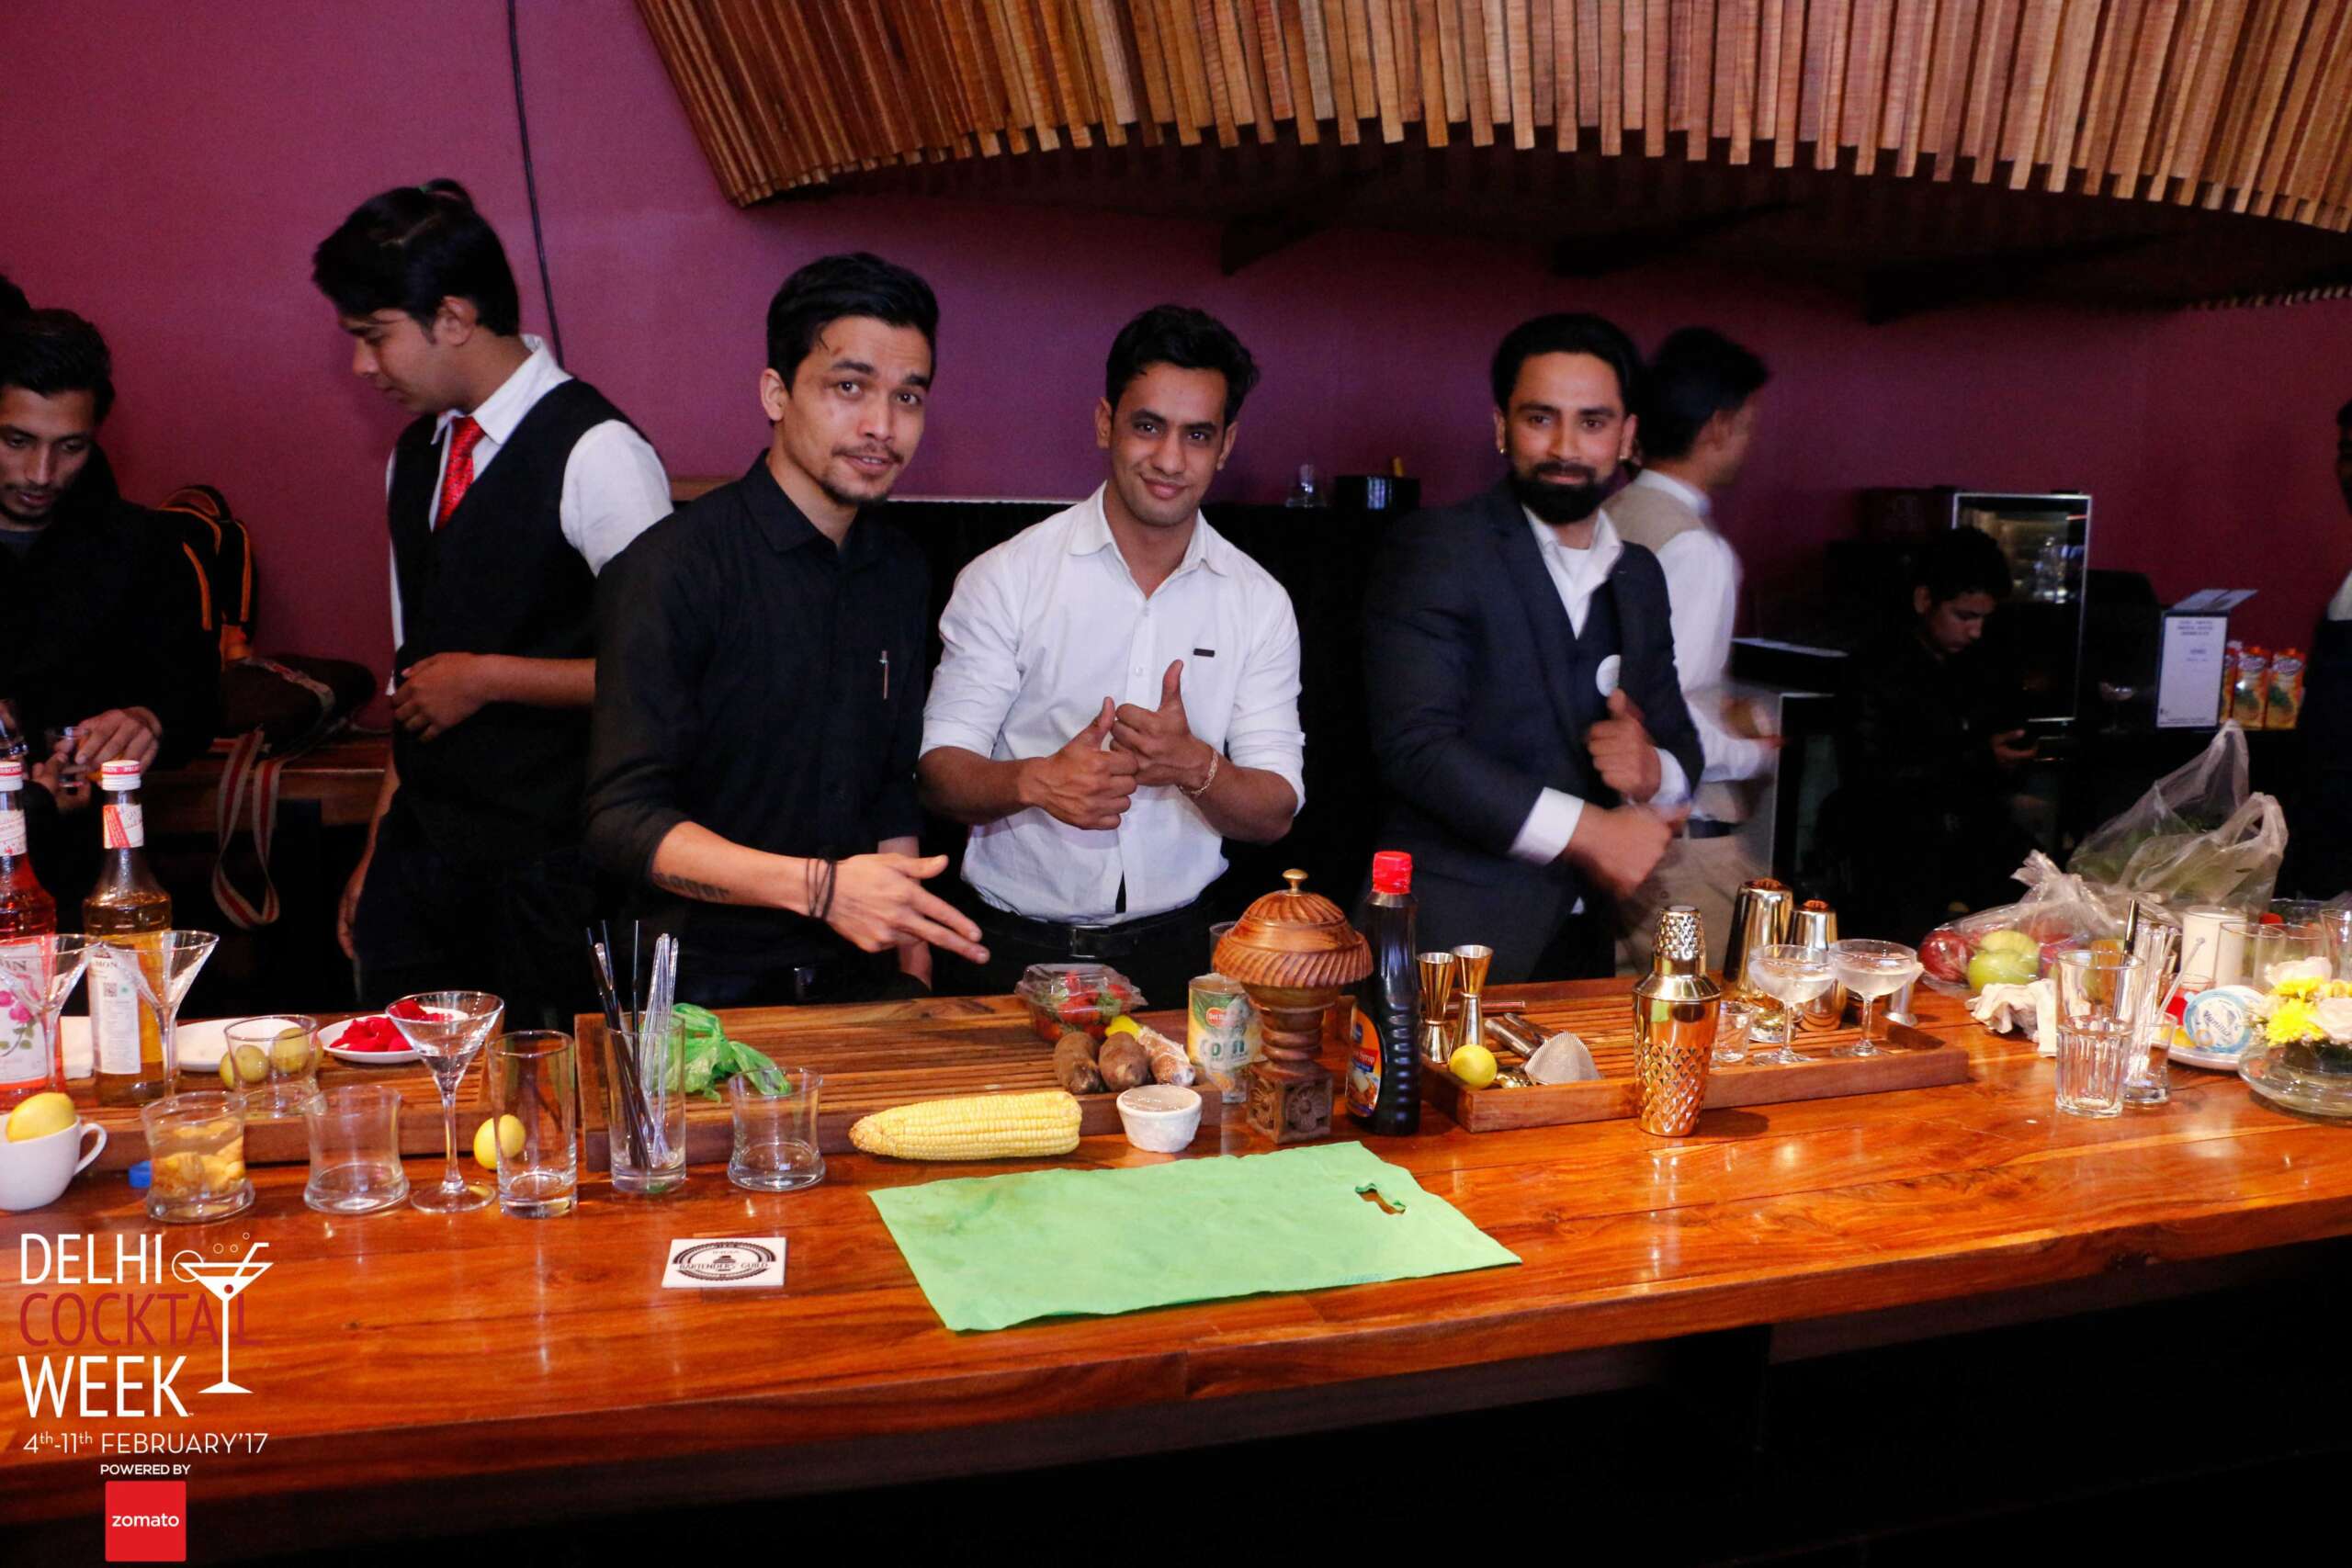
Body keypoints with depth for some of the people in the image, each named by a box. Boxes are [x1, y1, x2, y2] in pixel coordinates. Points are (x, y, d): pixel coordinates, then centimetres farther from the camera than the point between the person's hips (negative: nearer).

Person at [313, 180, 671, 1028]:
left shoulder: (596, 454, -13)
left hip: (547, 870, -7)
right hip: (420, 852, 7)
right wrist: (377, 847, 16)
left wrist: (486, 678, -11)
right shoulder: (414, 456, 12)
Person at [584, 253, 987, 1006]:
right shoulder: (671, 568, -10)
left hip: (858, 977, 5)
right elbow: (623, 819, -14)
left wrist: (913, 974, 10)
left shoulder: (900, 570, 11)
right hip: (710, 986, -4)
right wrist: (819, 886, -25)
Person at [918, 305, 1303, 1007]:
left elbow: (1275, 813, 1)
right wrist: (1036, 780, -26)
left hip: (1169, 950, 2)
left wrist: (1194, 766, -20)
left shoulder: (1258, 602, 3)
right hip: (1015, 949, -2)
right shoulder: (1005, 578, -3)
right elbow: (941, 770, -5)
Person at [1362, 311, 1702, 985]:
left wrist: (1654, 772, -7)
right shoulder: (1436, 548, -8)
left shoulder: (1639, 576, 13)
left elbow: (1681, 743, 18)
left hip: (1581, 935, 6)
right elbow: (1415, 745, -18)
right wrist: (1588, 830, -17)